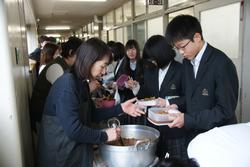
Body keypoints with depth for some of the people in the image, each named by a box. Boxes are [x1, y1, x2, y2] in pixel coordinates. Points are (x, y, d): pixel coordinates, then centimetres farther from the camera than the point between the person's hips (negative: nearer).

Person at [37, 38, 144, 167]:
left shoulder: (81, 83, 5)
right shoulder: (67, 84, -24)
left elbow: (91, 115, 10)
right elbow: (73, 130, -27)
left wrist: (120, 108, 2)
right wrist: (104, 136, -16)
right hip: (61, 156, -8)